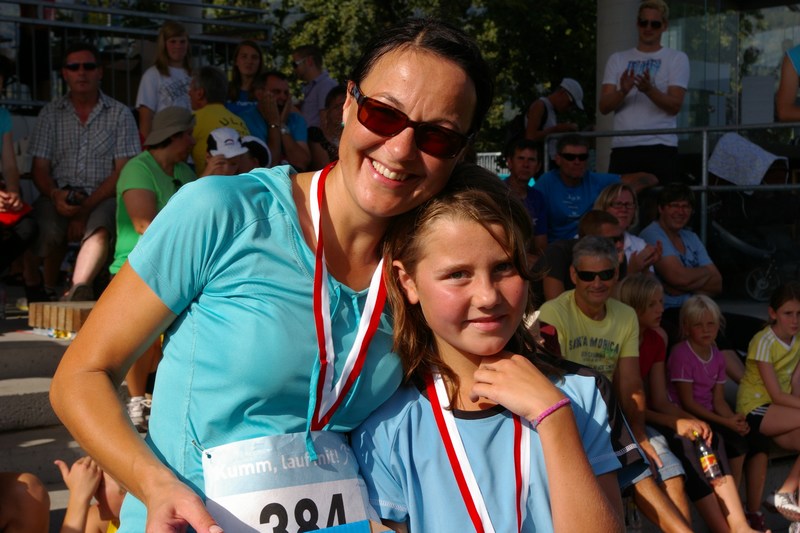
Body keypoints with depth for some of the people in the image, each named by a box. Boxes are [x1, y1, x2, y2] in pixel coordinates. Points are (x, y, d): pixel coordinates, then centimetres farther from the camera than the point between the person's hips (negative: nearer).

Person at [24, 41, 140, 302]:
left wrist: (85, 209, -13)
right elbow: (40, 168, 9)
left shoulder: (120, 114, 8)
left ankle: (78, 288, -55)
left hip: (102, 196, -1)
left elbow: (123, 171, 0)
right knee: (47, 231, -32)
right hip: (58, 196, 1)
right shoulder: (51, 114, 14)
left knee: (99, 229, -36)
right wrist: (55, 195, -16)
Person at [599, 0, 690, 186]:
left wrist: (649, 89, -22)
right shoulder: (617, 59, 14)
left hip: (661, 148, -2)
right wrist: (623, 92, -17)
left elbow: (675, 106, -4)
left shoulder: (677, 59, 8)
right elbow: (603, 107, 4)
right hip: (622, 148, 2)